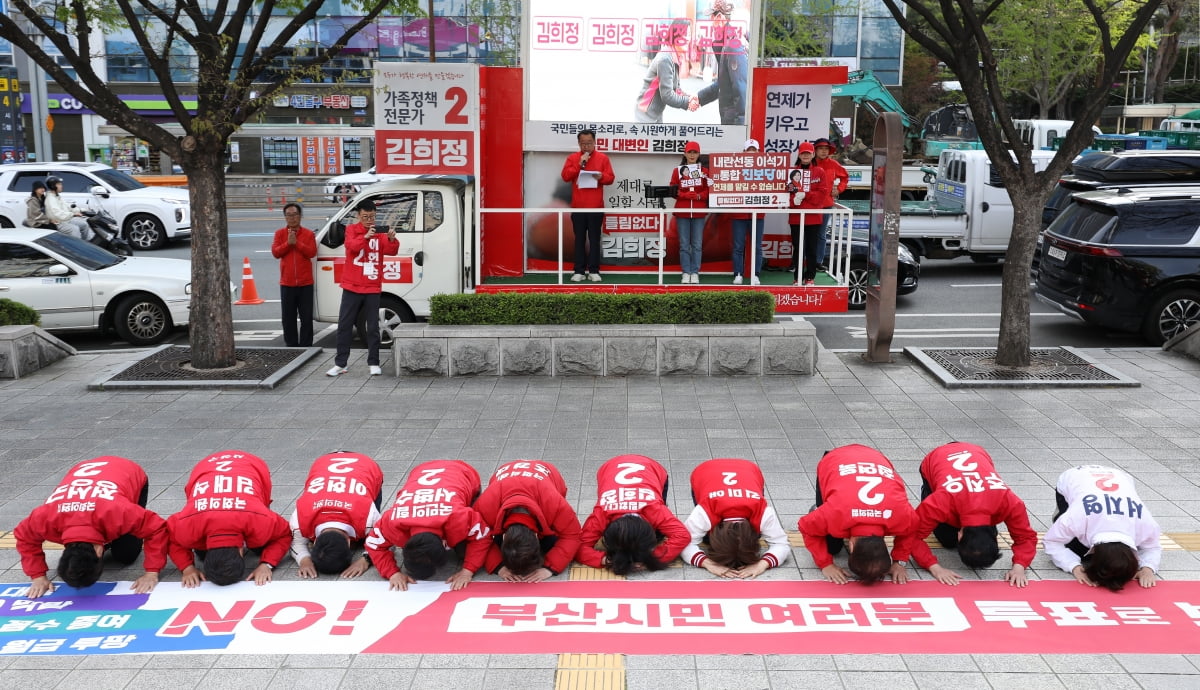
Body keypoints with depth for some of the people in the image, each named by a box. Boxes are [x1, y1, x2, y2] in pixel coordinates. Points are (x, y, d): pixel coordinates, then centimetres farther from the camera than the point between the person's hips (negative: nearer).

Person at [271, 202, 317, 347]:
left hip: (305, 282, -1)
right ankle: (291, 345, 13)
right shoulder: (280, 233, 6)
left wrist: (297, 243, -19)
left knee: (306, 317, 0)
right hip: (287, 283, 1)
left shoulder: (308, 234, 2)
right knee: (288, 318, 5)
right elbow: (275, 253, -5)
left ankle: (306, 346, 6)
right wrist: (288, 243, -17)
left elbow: (312, 252, -10)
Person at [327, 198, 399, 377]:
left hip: (373, 288, 0)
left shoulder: (380, 232, 2)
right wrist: (366, 236, -36)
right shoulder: (351, 229, 0)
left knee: (373, 327, 4)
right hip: (352, 287, 0)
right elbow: (351, 246, -19)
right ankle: (340, 364, 10)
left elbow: (392, 251, -12)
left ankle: (373, 363, 11)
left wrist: (392, 239, -33)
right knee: (344, 325, 4)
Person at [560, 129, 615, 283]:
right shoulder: (572, 158, 7)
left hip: (596, 207, -1)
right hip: (577, 206, 1)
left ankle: (594, 271, 4)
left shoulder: (603, 158, 6)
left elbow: (611, 178, 2)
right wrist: (580, 164, -12)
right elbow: (565, 176, -4)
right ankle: (579, 271, 5)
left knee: (594, 239, 1)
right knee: (579, 239, 3)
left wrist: (601, 176, -18)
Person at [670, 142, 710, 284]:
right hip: (682, 212, 0)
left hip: (699, 212, 0)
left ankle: (695, 273, 5)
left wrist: (698, 196, -16)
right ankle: (686, 273, 5)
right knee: (684, 244, 1)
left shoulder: (704, 171, 8)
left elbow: (708, 191, 3)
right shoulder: (677, 170, 7)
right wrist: (686, 195, -13)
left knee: (697, 244, 1)